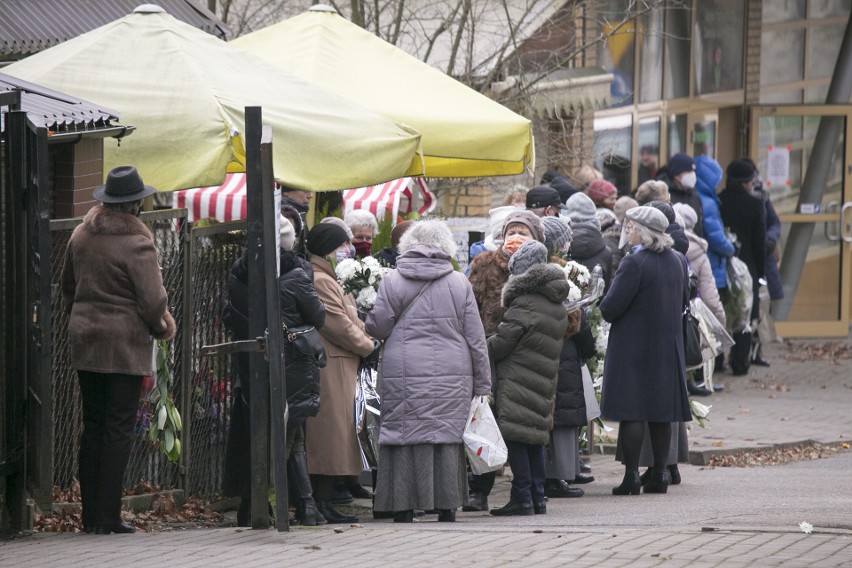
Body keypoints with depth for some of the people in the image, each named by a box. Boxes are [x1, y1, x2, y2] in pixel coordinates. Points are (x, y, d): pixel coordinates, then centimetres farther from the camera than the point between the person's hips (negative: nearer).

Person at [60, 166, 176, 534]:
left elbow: (67, 285, 18)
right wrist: (159, 328, 2)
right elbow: (152, 299, -17)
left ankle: (90, 515, 11)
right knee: (119, 429, -2)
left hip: (84, 339, 6)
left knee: (92, 425, 12)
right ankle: (108, 517, -3)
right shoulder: (136, 243, -15)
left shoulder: (82, 234, 8)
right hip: (124, 344, -6)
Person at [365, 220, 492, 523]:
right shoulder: (459, 283, 5)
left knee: (406, 434, 0)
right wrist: (482, 384, 12)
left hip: (405, 375, -1)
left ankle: (404, 508, -1)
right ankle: (447, 506, 6)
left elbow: (377, 327, 1)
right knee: (447, 437, 5)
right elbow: (475, 337, 6)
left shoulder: (392, 282, 0)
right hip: (452, 376, 1)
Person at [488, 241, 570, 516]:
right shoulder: (558, 307, 13)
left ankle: (522, 498, -8)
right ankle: (538, 498, 13)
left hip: (518, 380, -8)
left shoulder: (524, 304, -14)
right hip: (543, 381, 8)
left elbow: (501, 343, -12)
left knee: (515, 436, -6)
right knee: (535, 440, 13)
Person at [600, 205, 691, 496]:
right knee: (661, 413, 11)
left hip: (633, 348, -7)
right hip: (668, 347, 7)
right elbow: (682, 301, 16)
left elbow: (611, 307, -19)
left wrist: (604, 305, 2)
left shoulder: (633, 263, -18)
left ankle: (632, 475, -5)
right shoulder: (677, 261, 5)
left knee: (631, 413, -3)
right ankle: (660, 473, 15)